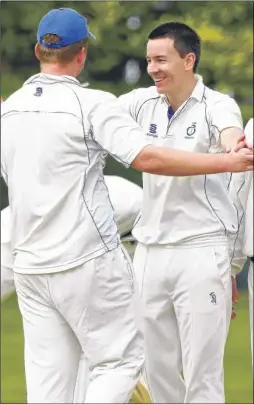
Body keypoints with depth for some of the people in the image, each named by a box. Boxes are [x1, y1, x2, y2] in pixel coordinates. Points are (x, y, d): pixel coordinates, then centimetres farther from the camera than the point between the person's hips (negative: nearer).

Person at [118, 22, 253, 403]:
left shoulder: (216, 106, -10)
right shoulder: (143, 102, 4)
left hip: (201, 249, -5)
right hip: (150, 249, 5)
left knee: (202, 371, -4)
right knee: (157, 367, 11)